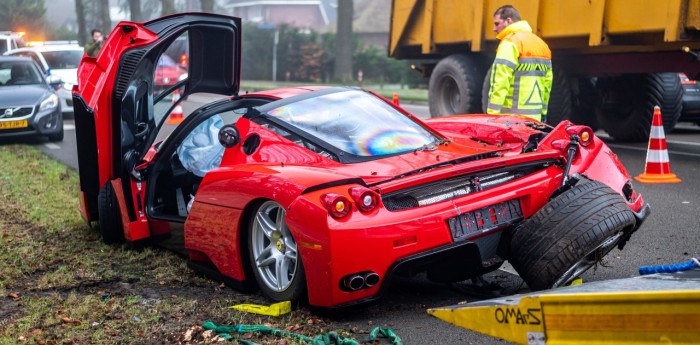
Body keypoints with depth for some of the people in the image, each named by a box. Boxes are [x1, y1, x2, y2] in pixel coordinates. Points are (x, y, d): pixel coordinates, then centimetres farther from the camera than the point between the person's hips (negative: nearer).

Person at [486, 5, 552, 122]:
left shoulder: (510, 42, -9)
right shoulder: (542, 44, 18)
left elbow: (500, 82, -17)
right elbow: (547, 82, 19)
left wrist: (492, 113, -19)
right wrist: (542, 112, 23)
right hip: (534, 116, 8)